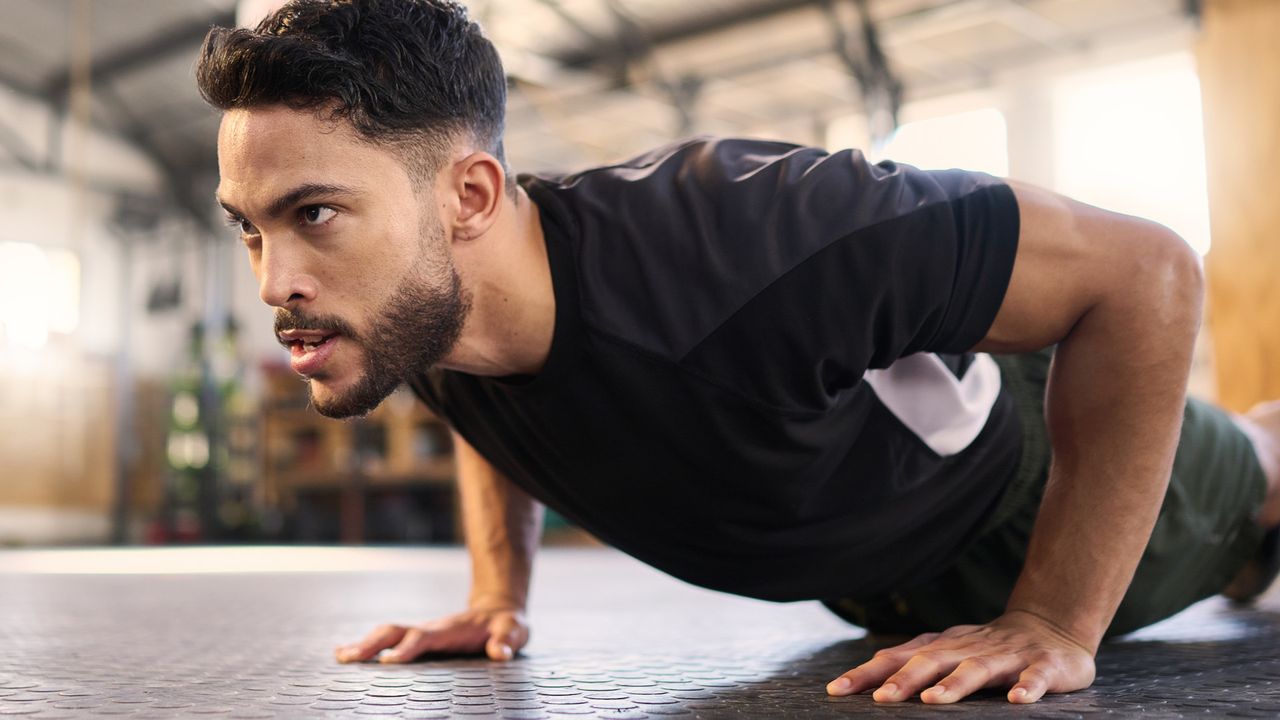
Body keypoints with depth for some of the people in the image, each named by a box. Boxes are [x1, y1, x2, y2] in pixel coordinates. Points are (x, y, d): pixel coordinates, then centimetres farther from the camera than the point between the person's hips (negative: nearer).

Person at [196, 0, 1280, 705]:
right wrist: (499, 597, -6)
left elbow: (1145, 272, -40)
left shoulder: (735, 248, -50)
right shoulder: (413, 324, -27)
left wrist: (1056, 627, -37)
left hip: (1027, 461, -6)